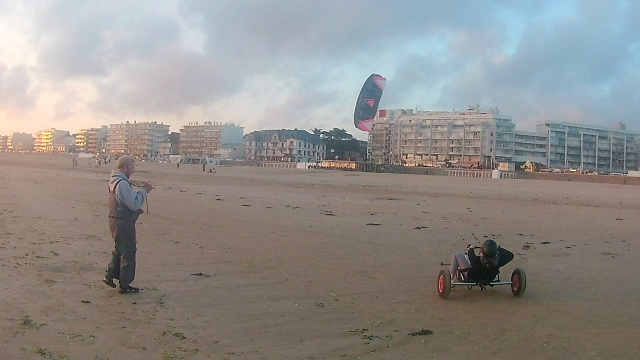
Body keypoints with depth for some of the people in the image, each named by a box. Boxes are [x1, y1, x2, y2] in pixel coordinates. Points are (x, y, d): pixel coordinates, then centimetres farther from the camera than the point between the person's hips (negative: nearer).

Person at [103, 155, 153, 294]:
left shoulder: (113, 180, 10)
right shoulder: (122, 183, -22)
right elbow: (135, 204, -23)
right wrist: (144, 191, -13)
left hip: (115, 220, 10)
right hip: (124, 222, -10)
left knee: (119, 249, 24)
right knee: (128, 252, 1)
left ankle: (110, 276, 28)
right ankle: (125, 285, 9)